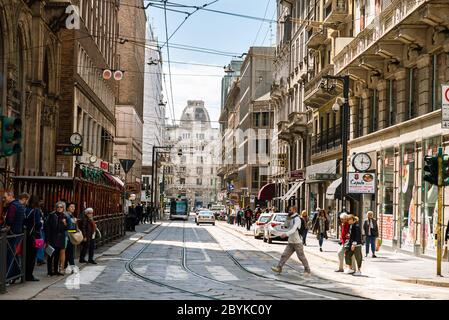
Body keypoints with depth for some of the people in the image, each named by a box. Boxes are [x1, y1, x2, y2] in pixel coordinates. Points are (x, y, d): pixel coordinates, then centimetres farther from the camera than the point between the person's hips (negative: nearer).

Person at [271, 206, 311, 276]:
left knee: (301, 257, -1)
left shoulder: (297, 219, -15)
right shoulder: (291, 219, 14)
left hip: (297, 242, -8)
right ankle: (279, 268, -3)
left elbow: (294, 229, -30)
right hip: (291, 242, 8)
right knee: (285, 255, 0)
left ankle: (307, 271, 9)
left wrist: (286, 234, -43)